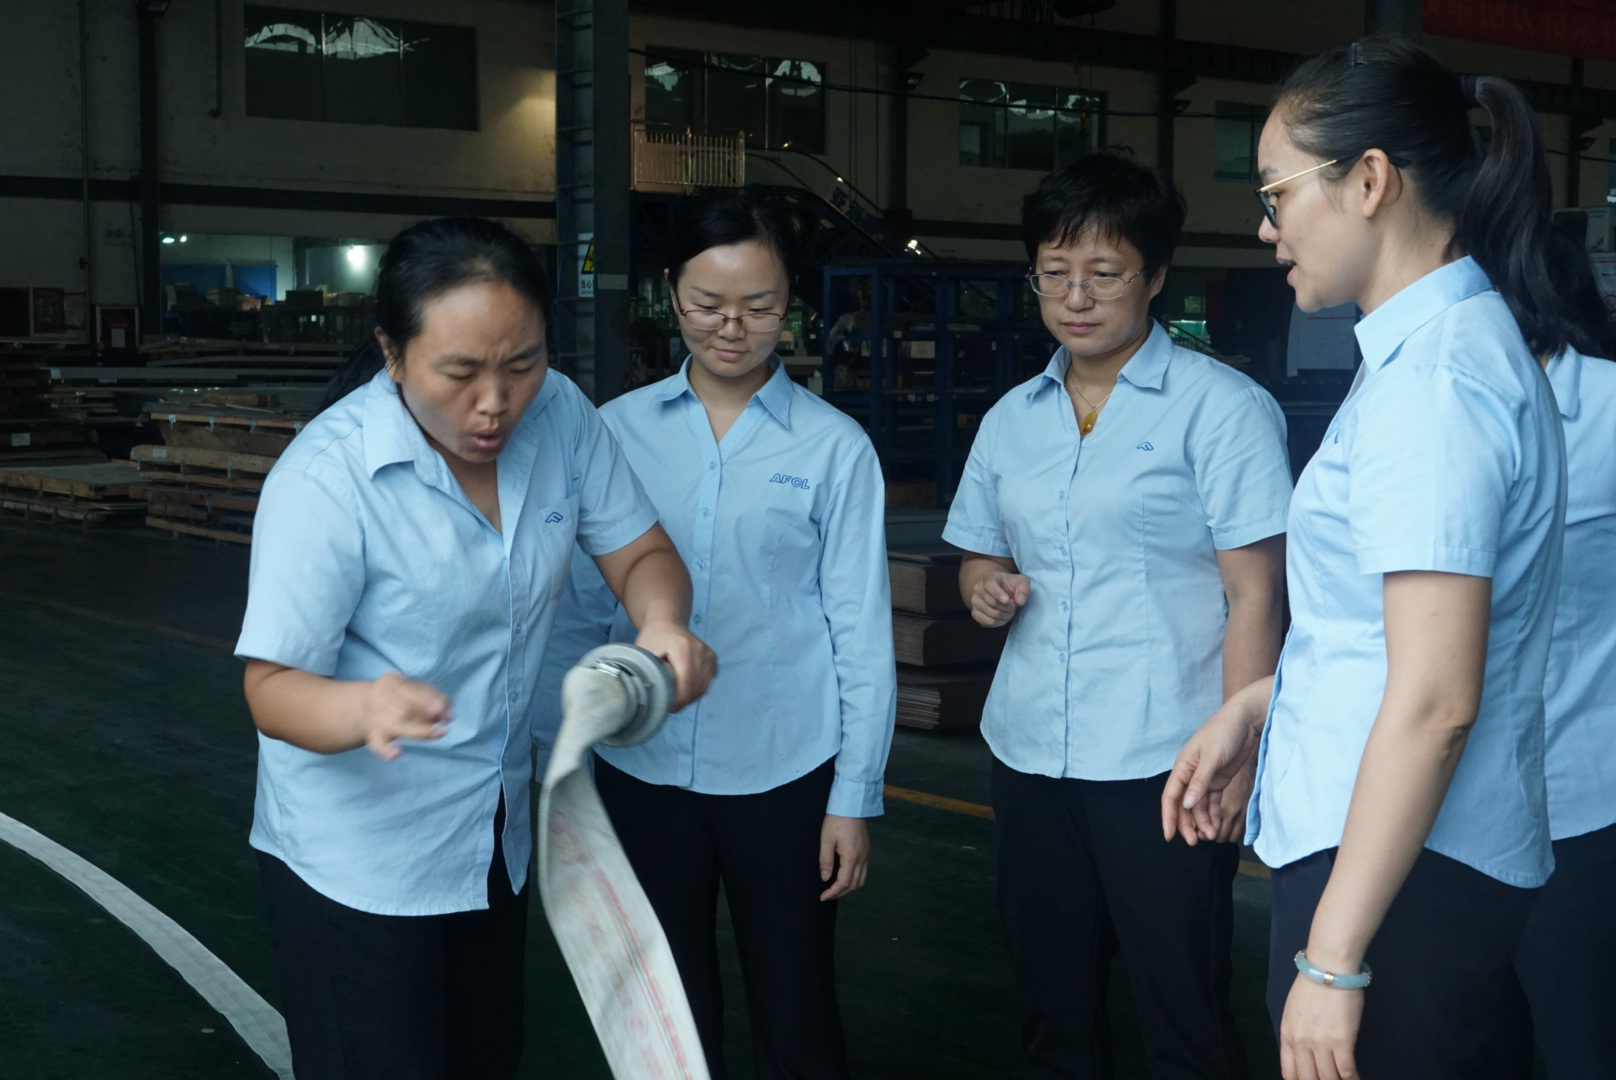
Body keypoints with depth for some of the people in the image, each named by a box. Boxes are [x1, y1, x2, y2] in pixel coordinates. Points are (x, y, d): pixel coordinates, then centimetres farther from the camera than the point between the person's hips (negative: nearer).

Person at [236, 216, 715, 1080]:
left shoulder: (559, 414, -10)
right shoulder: (325, 478, -24)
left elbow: (639, 552, -2)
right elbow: (273, 686, -22)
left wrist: (662, 622, -25)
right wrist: (366, 709, -44)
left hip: (500, 839, 6)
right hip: (358, 859, -5)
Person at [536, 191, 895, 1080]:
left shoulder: (834, 447, -6)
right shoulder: (616, 432, 0)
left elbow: (862, 631, -4)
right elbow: (580, 613, 4)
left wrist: (854, 798, -4)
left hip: (783, 775, -2)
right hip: (642, 771, 2)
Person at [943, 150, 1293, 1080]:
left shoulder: (1221, 406, -5)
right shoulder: (1011, 420, 12)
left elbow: (1255, 596, -8)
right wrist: (985, 585, 0)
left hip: (1164, 765, -5)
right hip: (1032, 758, 6)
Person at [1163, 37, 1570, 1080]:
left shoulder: (1430, 377, -20)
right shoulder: (1468, 337, 12)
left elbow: (1434, 699, -24)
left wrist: (1333, 956, -22)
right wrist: (1256, 703, 16)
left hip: (1401, 872, -10)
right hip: (1452, 861, 10)